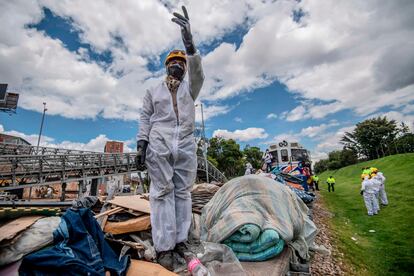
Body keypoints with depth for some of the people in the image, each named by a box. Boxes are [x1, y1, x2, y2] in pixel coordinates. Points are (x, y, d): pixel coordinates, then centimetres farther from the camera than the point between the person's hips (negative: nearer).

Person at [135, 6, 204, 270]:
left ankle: (180, 240, 9)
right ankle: (164, 246, -1)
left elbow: (198, 72, -4)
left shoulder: (190, 87, 17)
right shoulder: (154, 91, 19)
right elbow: (145, 117, 12)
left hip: (186, 145, 2)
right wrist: (141, 142, -3)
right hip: (159, 144, -1)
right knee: (162, 192, -5)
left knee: (183, 192, 1)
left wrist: (190, 44, -21)